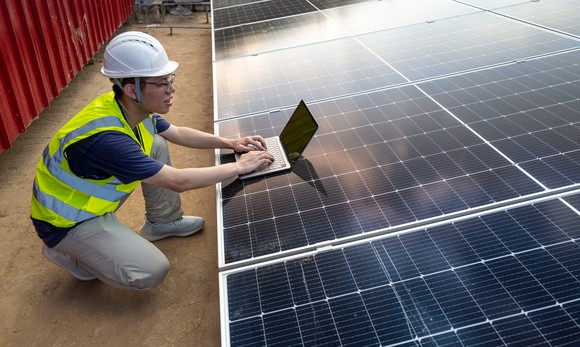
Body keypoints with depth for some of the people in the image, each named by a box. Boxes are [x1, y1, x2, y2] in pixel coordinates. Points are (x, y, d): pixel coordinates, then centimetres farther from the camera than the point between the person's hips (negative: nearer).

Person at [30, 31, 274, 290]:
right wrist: (240, 166, -25)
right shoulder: (105, 138, -37)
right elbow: (179, 181, -34)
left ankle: (163, 221, 17)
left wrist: (230, 143, -5)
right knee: (152, 271, -17)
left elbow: (179, 133, 6)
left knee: (157, 145, 2)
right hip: (67, 222, -8)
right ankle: (66, 253, 4)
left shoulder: (131, 109, -11)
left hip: (92, 193, 8)